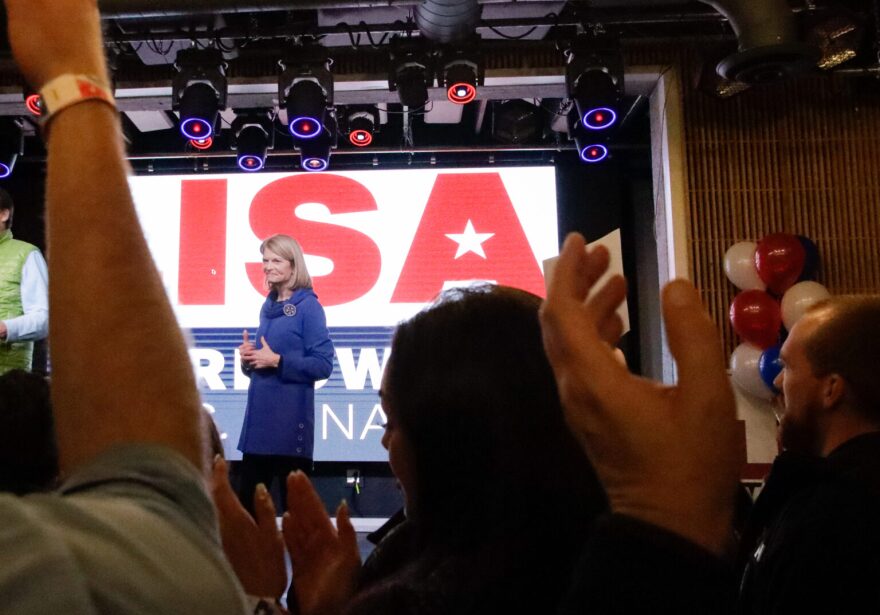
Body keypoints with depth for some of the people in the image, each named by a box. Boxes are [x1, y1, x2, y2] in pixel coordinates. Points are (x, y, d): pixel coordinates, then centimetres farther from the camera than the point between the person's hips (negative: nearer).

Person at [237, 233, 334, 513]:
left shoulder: (308, 306, -8)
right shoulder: (268, 306, 12)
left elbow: (323, 364, -14)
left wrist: (277, 361, -18)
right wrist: (249, 358, -1)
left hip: (291, 421, -7)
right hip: (258, 418, 7)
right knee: (247, 500, 13)